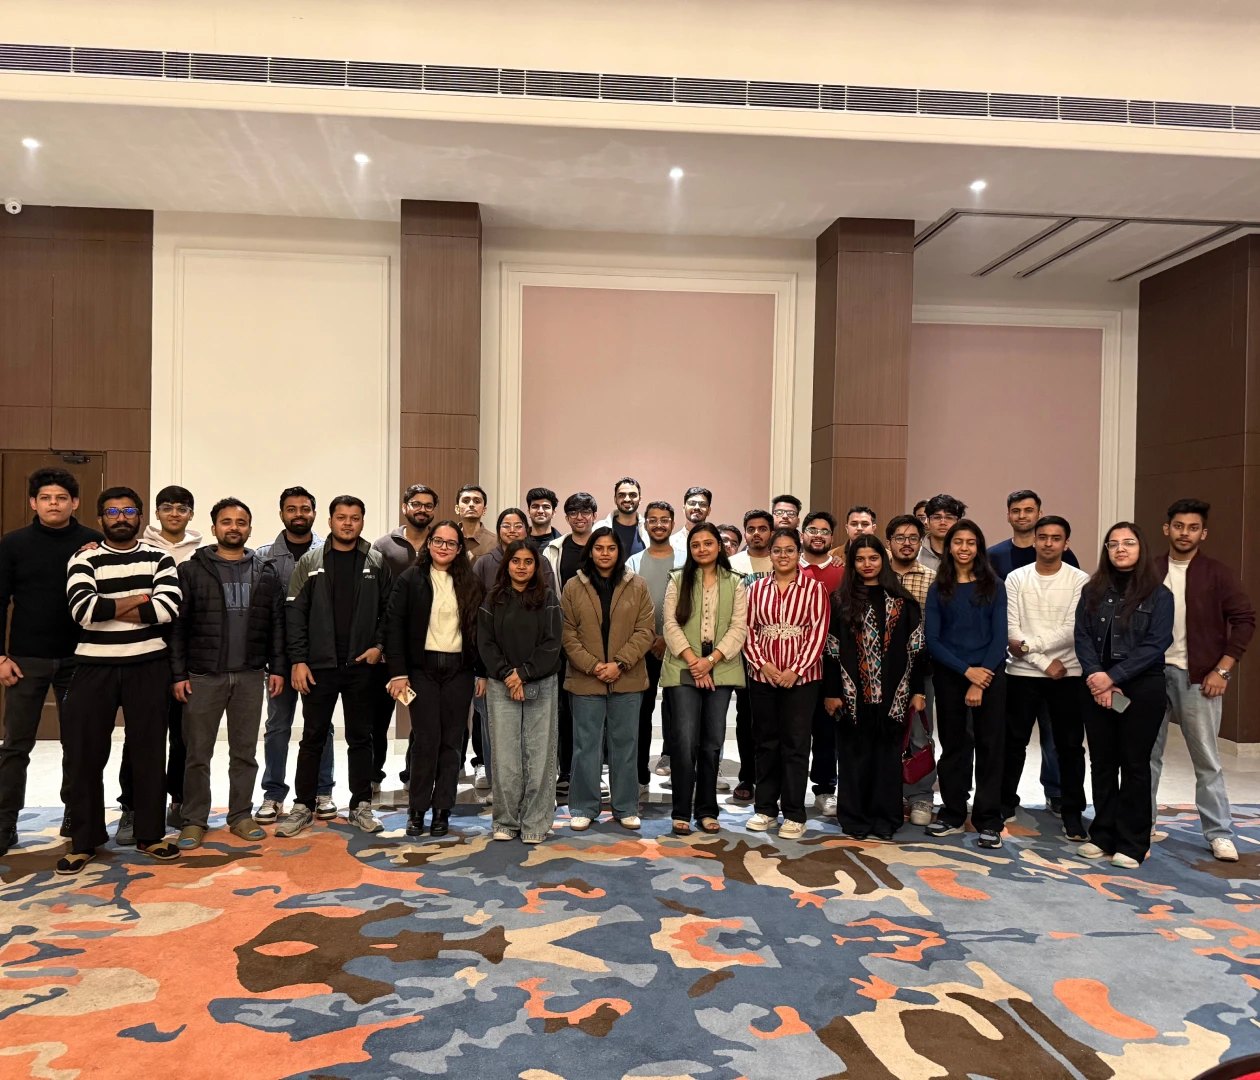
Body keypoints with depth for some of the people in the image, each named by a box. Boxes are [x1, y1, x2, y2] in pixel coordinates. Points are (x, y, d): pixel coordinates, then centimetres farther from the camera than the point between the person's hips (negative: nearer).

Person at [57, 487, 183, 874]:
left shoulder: (160, 559, 4)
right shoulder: (84, 560, 2)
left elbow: (169, 607, -11)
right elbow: (82, 609, -15)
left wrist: (108, 609, -10)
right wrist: (138, 600, -9)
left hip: (148, 667, 1)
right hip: (94, 667, 0)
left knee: (149, 752, 7)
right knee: (85, 755, 4)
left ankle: (150, 835, 20)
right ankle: (83, 841, 19)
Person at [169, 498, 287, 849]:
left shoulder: (266, 572, 7)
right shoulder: (192, 570, 0)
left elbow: (276, 624, 6)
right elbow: (178, 626, -3)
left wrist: (278, 668, 1)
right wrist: (178, 674, -8)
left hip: (250, 676, 2)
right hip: (202, 676, -2)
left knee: (245, 751, 9)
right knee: (198, 752, 6)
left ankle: (241, 816, 20)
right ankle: (194, 821, 17)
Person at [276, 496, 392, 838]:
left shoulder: (376, 563, 3)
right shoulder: (310, 562, 1)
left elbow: (388, 610, 5)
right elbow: (295, 613, -2)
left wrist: (379, 646, -6)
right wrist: (297, 660, -7)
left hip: (362, 666, 1)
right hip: (319, 665, -1)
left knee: (361, 738, 9)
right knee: (313, 738, 7)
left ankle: (361, 806, 20)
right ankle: (303, 806, 20)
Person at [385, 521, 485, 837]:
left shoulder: (469, 583, 8)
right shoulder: (411, 579, 1)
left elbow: (478, 629, 8)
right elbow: (394, 625, -4)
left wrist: (483, 672, 3)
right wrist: (398, 672, -10)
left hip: (459, 670, 2)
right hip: (423, 668, -2)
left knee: (452, 741, 5)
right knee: (426, 740, -4)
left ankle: (442, 810, 15)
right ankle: (417, 809, 11)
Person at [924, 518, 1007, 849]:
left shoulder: (994, 586, 3)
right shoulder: (938, 589, 4)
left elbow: (1000, 636, -3)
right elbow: (932, 639, -1)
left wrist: (980, 681, -11)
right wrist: (966, 671, -13)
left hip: (989, 676, -1)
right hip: (949, 676, 1)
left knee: (989, 746, 1)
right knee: (952, 745, 9)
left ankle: (989, 821, 9)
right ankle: (952, 814, 19)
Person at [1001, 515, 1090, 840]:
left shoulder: (1080, 580, -4)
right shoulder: (1016, 578, 0)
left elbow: (1071, 631, -12)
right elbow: (1011, 631, -6)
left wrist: (1029, 644, -16)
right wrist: (1046, 663, -11)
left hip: (1068, 675, -1)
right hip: (1022, 674, 1)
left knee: (1070, 746, 7)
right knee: (1013, 742, 9)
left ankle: (1072, 813, 20)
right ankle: (1006, 804, 24)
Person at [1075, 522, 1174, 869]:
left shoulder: (1158, 594, -1)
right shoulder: (1092, 591, 8)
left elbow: (1156, 644, -10)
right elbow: (1082, 637, 1)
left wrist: (1113, 677, -16)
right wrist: (1096, 677, -14)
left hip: (1143, 688, -3)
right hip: (1098, 688, 3)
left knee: (1134, 764, 3)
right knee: (1102, 762, 9)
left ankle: (1132, 844, 12)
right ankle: (1103, 836, 19)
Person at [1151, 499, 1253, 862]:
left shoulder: (1217, 573, -2)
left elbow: (1245, 620, -3)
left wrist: (1222, 670, -9)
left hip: (1197, 677, -2)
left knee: (1207, 760, 5)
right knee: (1147, 754, 9)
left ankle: (1219, 834, 16)